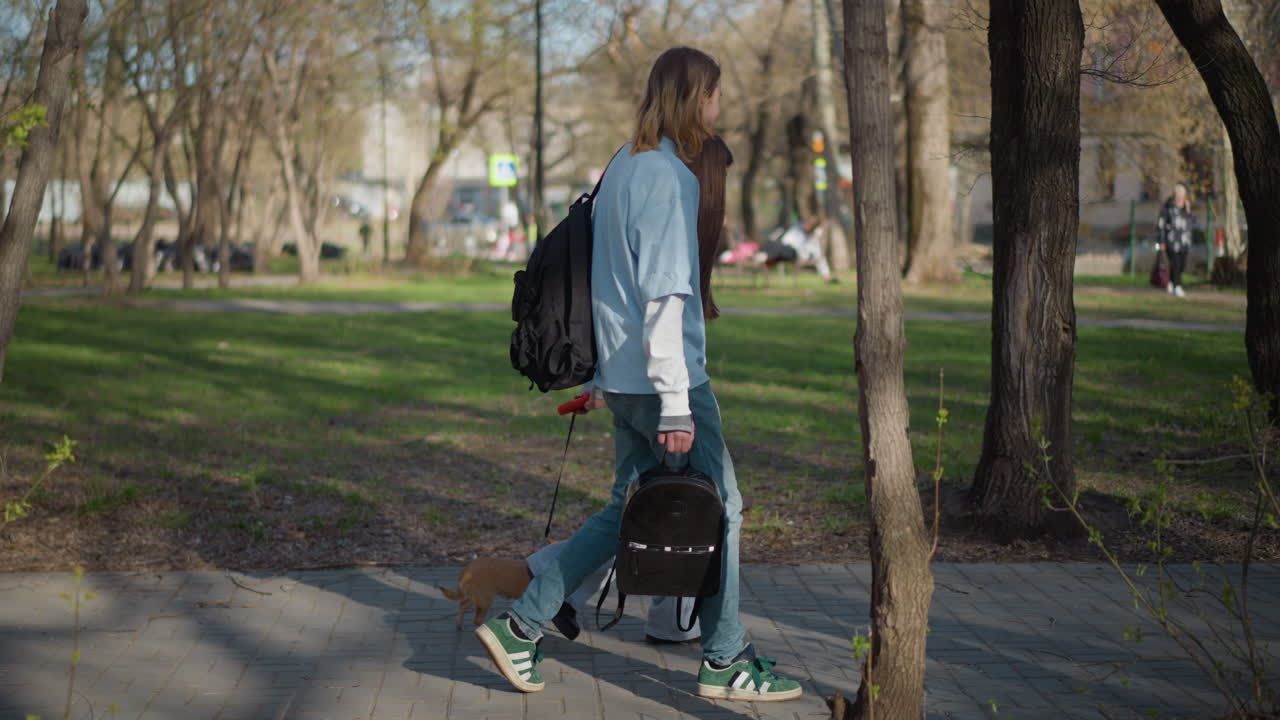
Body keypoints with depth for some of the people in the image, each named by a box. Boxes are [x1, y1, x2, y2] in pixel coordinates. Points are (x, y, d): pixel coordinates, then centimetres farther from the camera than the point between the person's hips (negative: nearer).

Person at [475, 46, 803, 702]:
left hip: (621, 375, 9)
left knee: (629, 507, 15)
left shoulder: (622, 167, 13)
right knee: (718, 507, 3)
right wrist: (674, 401, -21)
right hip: (664, 376, -9)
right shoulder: (667, 175, -16)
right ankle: (725, 660, 13)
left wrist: (601, 373, 23)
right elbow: (664, 293, -21)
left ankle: (521, 624, 13)